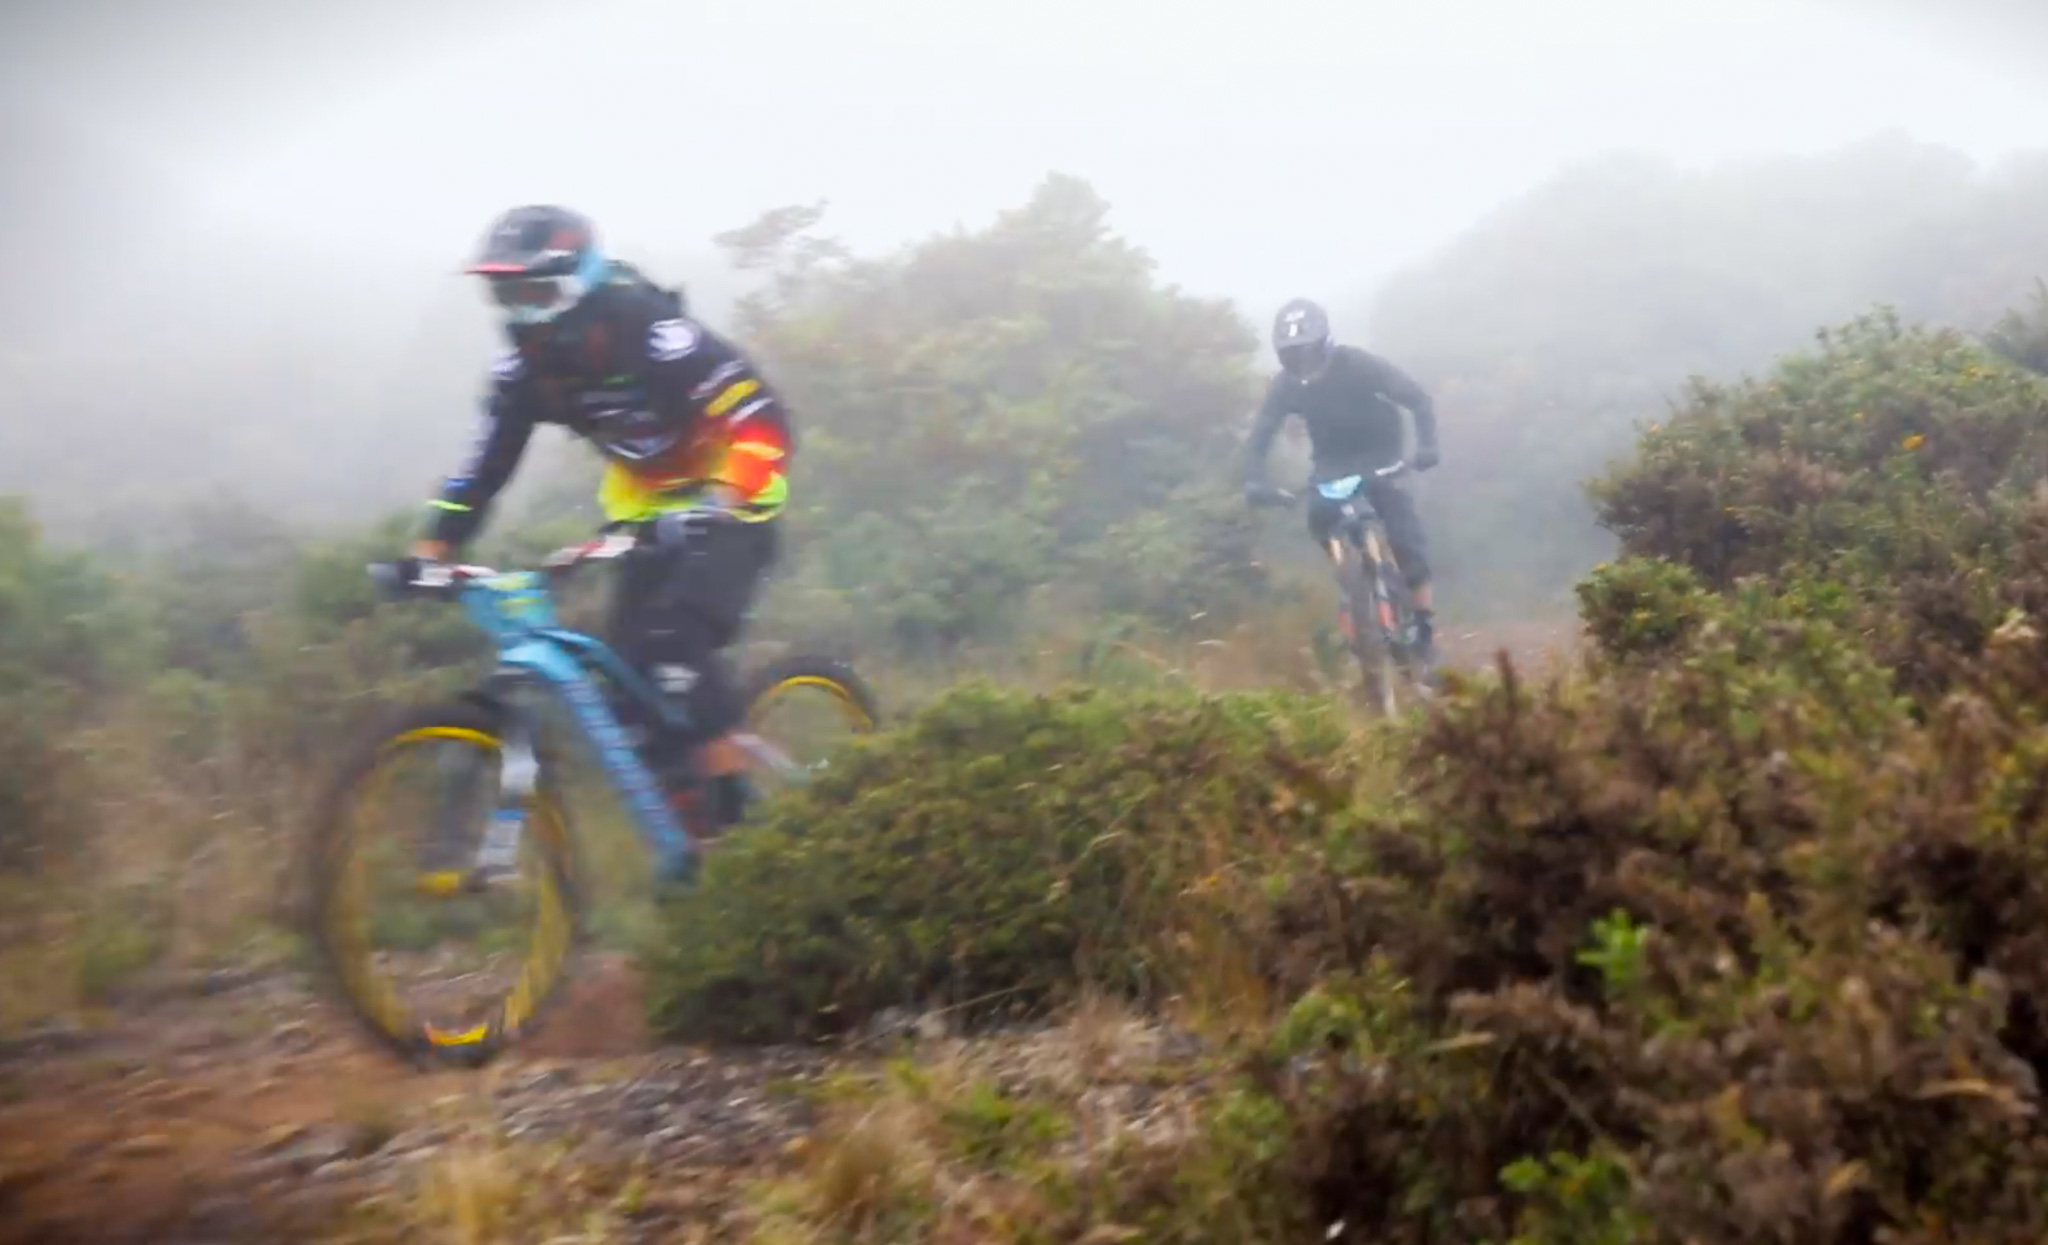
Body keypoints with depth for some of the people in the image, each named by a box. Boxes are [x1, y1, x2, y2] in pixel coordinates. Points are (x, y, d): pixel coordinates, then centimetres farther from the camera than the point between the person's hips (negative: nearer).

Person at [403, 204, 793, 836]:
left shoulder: (652, 334, -24)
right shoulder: (524, 368, -5)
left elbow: (761, 417, -30)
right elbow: (486, 464, -2)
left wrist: (718, 507, -43)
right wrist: (430, 551, -13)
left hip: (725, 505, -7)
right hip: (649, 513, 7)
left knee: (677, 639, -26)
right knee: (633, 665, -5)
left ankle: (732, 806, -16)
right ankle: (689, 823, 6)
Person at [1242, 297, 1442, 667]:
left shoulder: (1357, 365, -26)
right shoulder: (1285, 384, -17)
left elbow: (1419, 400, -26)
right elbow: (1258, 437, -18)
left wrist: (1426, 446, -44)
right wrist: (1254, 482, -38)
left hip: (1379, 453, -3)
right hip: (1333, 460, 3)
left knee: (1406, 539, -16)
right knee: (1319, 515, -26)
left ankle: (1424, 630, -7)